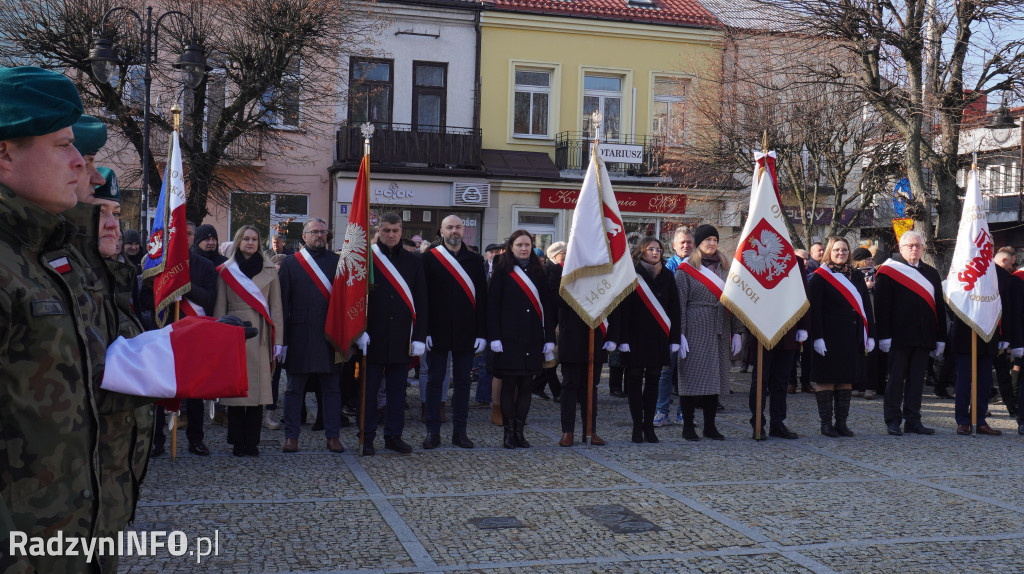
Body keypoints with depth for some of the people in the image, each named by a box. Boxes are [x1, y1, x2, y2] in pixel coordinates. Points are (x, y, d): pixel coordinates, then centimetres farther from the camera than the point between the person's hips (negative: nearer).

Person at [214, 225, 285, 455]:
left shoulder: (269, 270, 10)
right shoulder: (226, 270, 8)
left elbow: (276, 307, 7)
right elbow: (220, 308, 6)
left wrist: (278, 341, 0)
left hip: (261, 336, 1)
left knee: (258, 388, 0)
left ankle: (252, 442, 8)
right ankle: (238, 443, 8)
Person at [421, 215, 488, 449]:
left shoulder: (475, 260, 7)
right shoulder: (429, 258, 0)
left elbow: (482, 298, 6)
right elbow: (423, 296, -2)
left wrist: (481, 333, -1)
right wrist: (425, 331, -9)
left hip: (466, 332, 2)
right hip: (438, 331, -2)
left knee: (462, 382, 7)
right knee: (435, 381, 4)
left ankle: (460, 431, 15)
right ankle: (433, 431, 11)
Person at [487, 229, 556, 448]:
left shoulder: (538, 272, 11)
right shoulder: (502, 272, 1)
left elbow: (547, 306, 9)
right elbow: (492, 305, -3)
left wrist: (549, 338, 2)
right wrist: (494, 337, -11)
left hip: (533, 338, 3)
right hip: (509, 338, -3)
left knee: (526, 385, 5)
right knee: (508, 385, 0)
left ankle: (519, 430, 13)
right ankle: (509, 432, 8)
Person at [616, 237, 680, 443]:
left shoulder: (667, 275, 9)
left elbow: (674, 308, 9)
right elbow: (623, 308, -6)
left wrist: (674, 338, 3)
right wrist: (623, 339, -13)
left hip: (658, 338, 3)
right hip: (636, 337, -3)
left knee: (653, 379, 7)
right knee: (635, 378, 1)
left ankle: (649, 425, 14)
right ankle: (637, 426, 8)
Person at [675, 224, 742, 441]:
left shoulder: (724, 267, 13)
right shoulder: (685, 269, 0)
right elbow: (679, 303, -5)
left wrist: (736, 332, 8)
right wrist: (680, 334, -12)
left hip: (720, 331, 5)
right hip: (695, 330, -4)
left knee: (715, 377, 6)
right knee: (692, 377, -3)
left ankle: (710, 426, 15)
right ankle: (688, 426, 5)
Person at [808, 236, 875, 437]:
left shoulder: (856, 276, 14)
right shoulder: (820, 277, -2)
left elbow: (867, 306, 13)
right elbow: (814, 309, -8)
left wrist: (870, 335, 6)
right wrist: (817, 337, -16)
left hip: (852, 337, 5)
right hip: (829, 337, -5)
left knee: (847, 379, 7)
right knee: (826, 379, -1)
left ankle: (842, 422, 14)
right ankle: (826, 423, 5)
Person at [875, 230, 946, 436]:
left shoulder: (931, 274, 15)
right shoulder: (888, 271, -1)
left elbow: (939, 307, 15)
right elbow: (881, 306, -7)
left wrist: (940, 338, 9)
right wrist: (884, 336, -13)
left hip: (923, 338, 5)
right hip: (899, 337, -5)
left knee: (917, 379, 8)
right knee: (896, 378, 1)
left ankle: (913, 421, 14)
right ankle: (893, 421, 8)